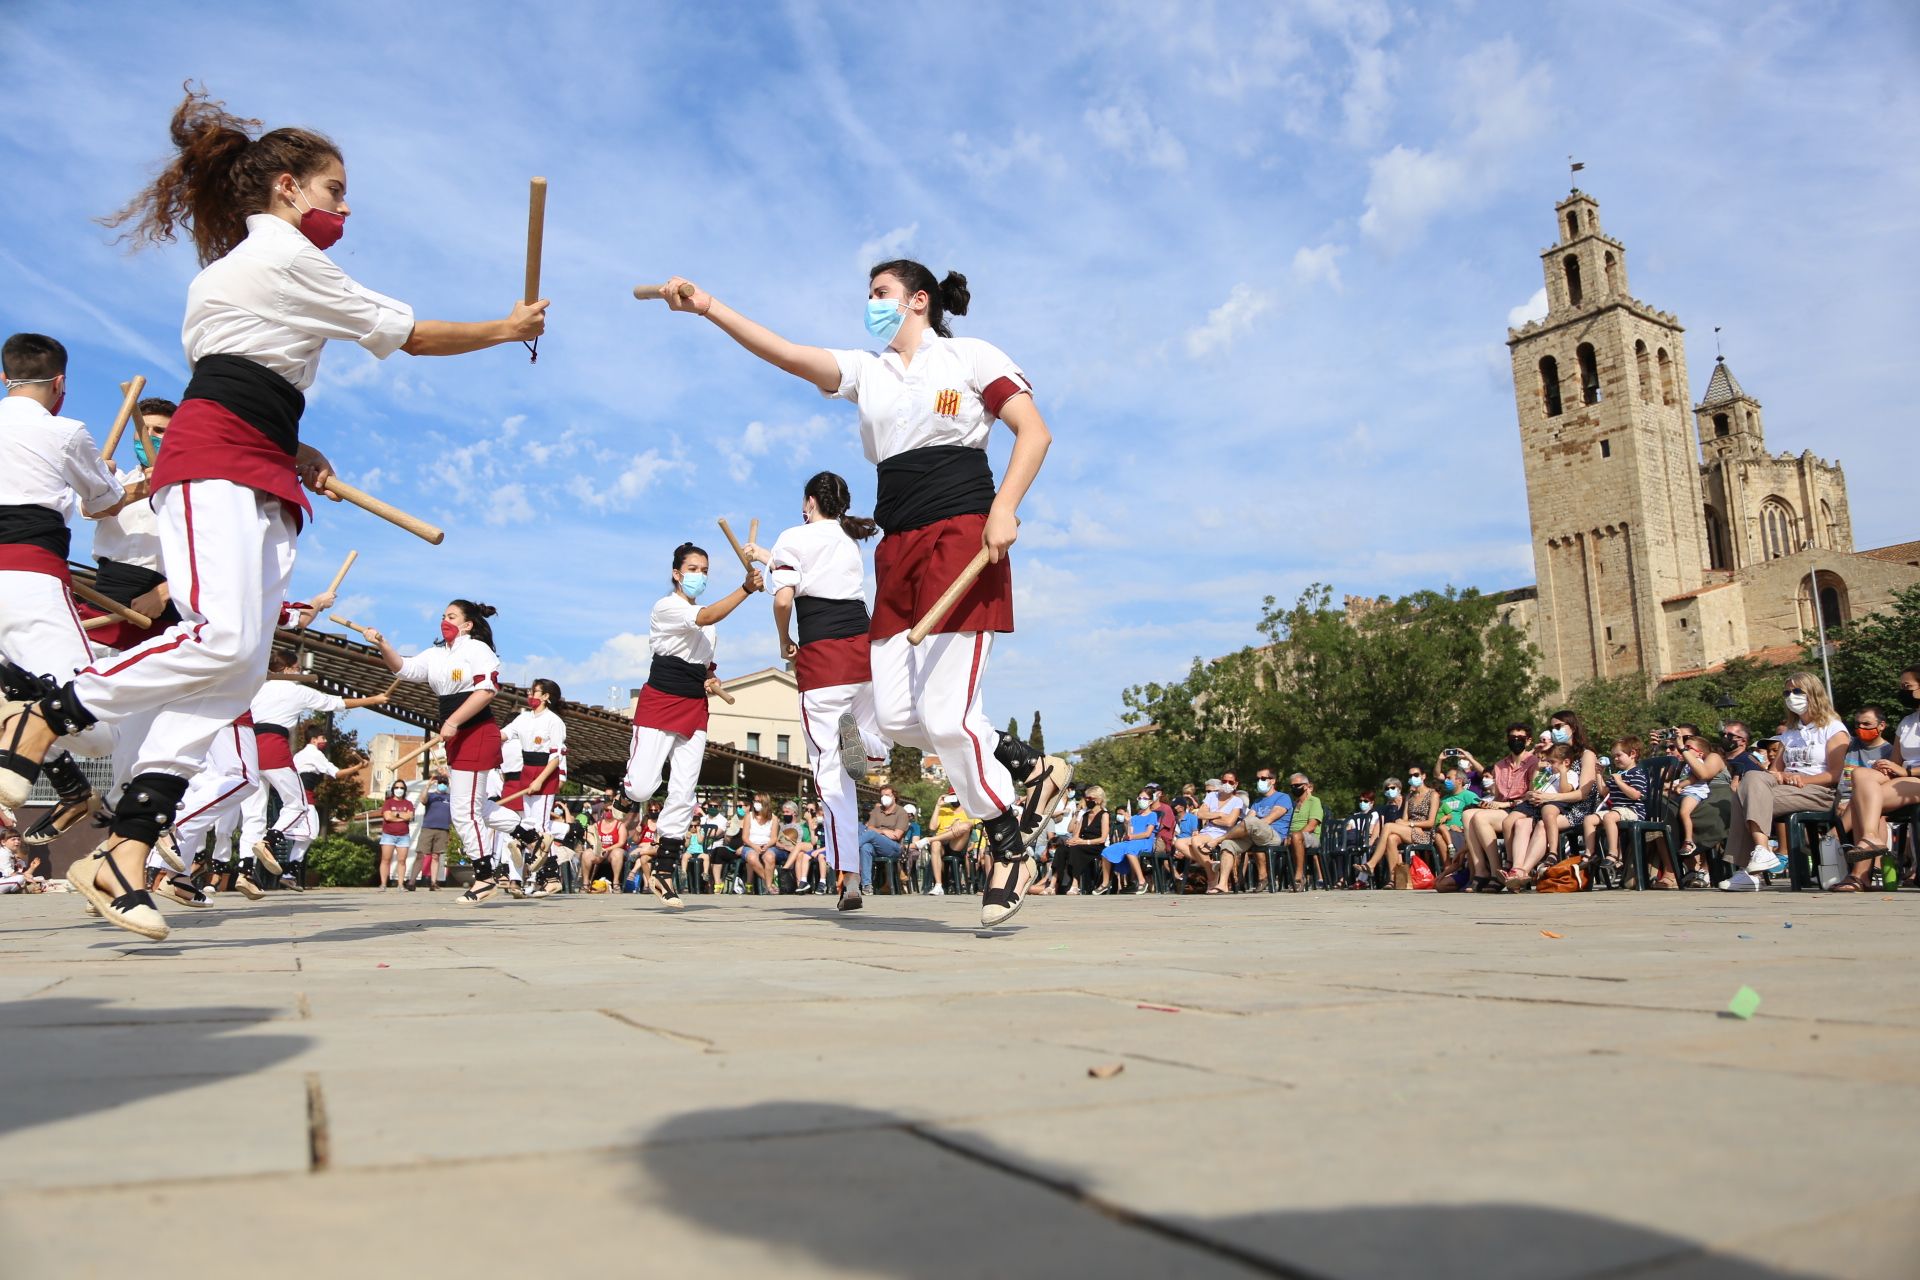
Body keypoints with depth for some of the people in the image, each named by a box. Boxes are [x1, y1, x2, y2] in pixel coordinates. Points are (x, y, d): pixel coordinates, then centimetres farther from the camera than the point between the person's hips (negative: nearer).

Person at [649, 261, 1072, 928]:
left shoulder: (970, 356, 5)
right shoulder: (866, 371, 18)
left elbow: (1035, 432, -1)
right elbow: (786, 353, 5)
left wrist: (1004, 509, -14)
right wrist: (708, 307, -6)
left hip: (961, 539, -6)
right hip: (898, 548, 7)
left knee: (944, 712, -14)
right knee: (896, 714, 0)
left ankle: (1009, 847, 7)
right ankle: (1033, 768, 18)